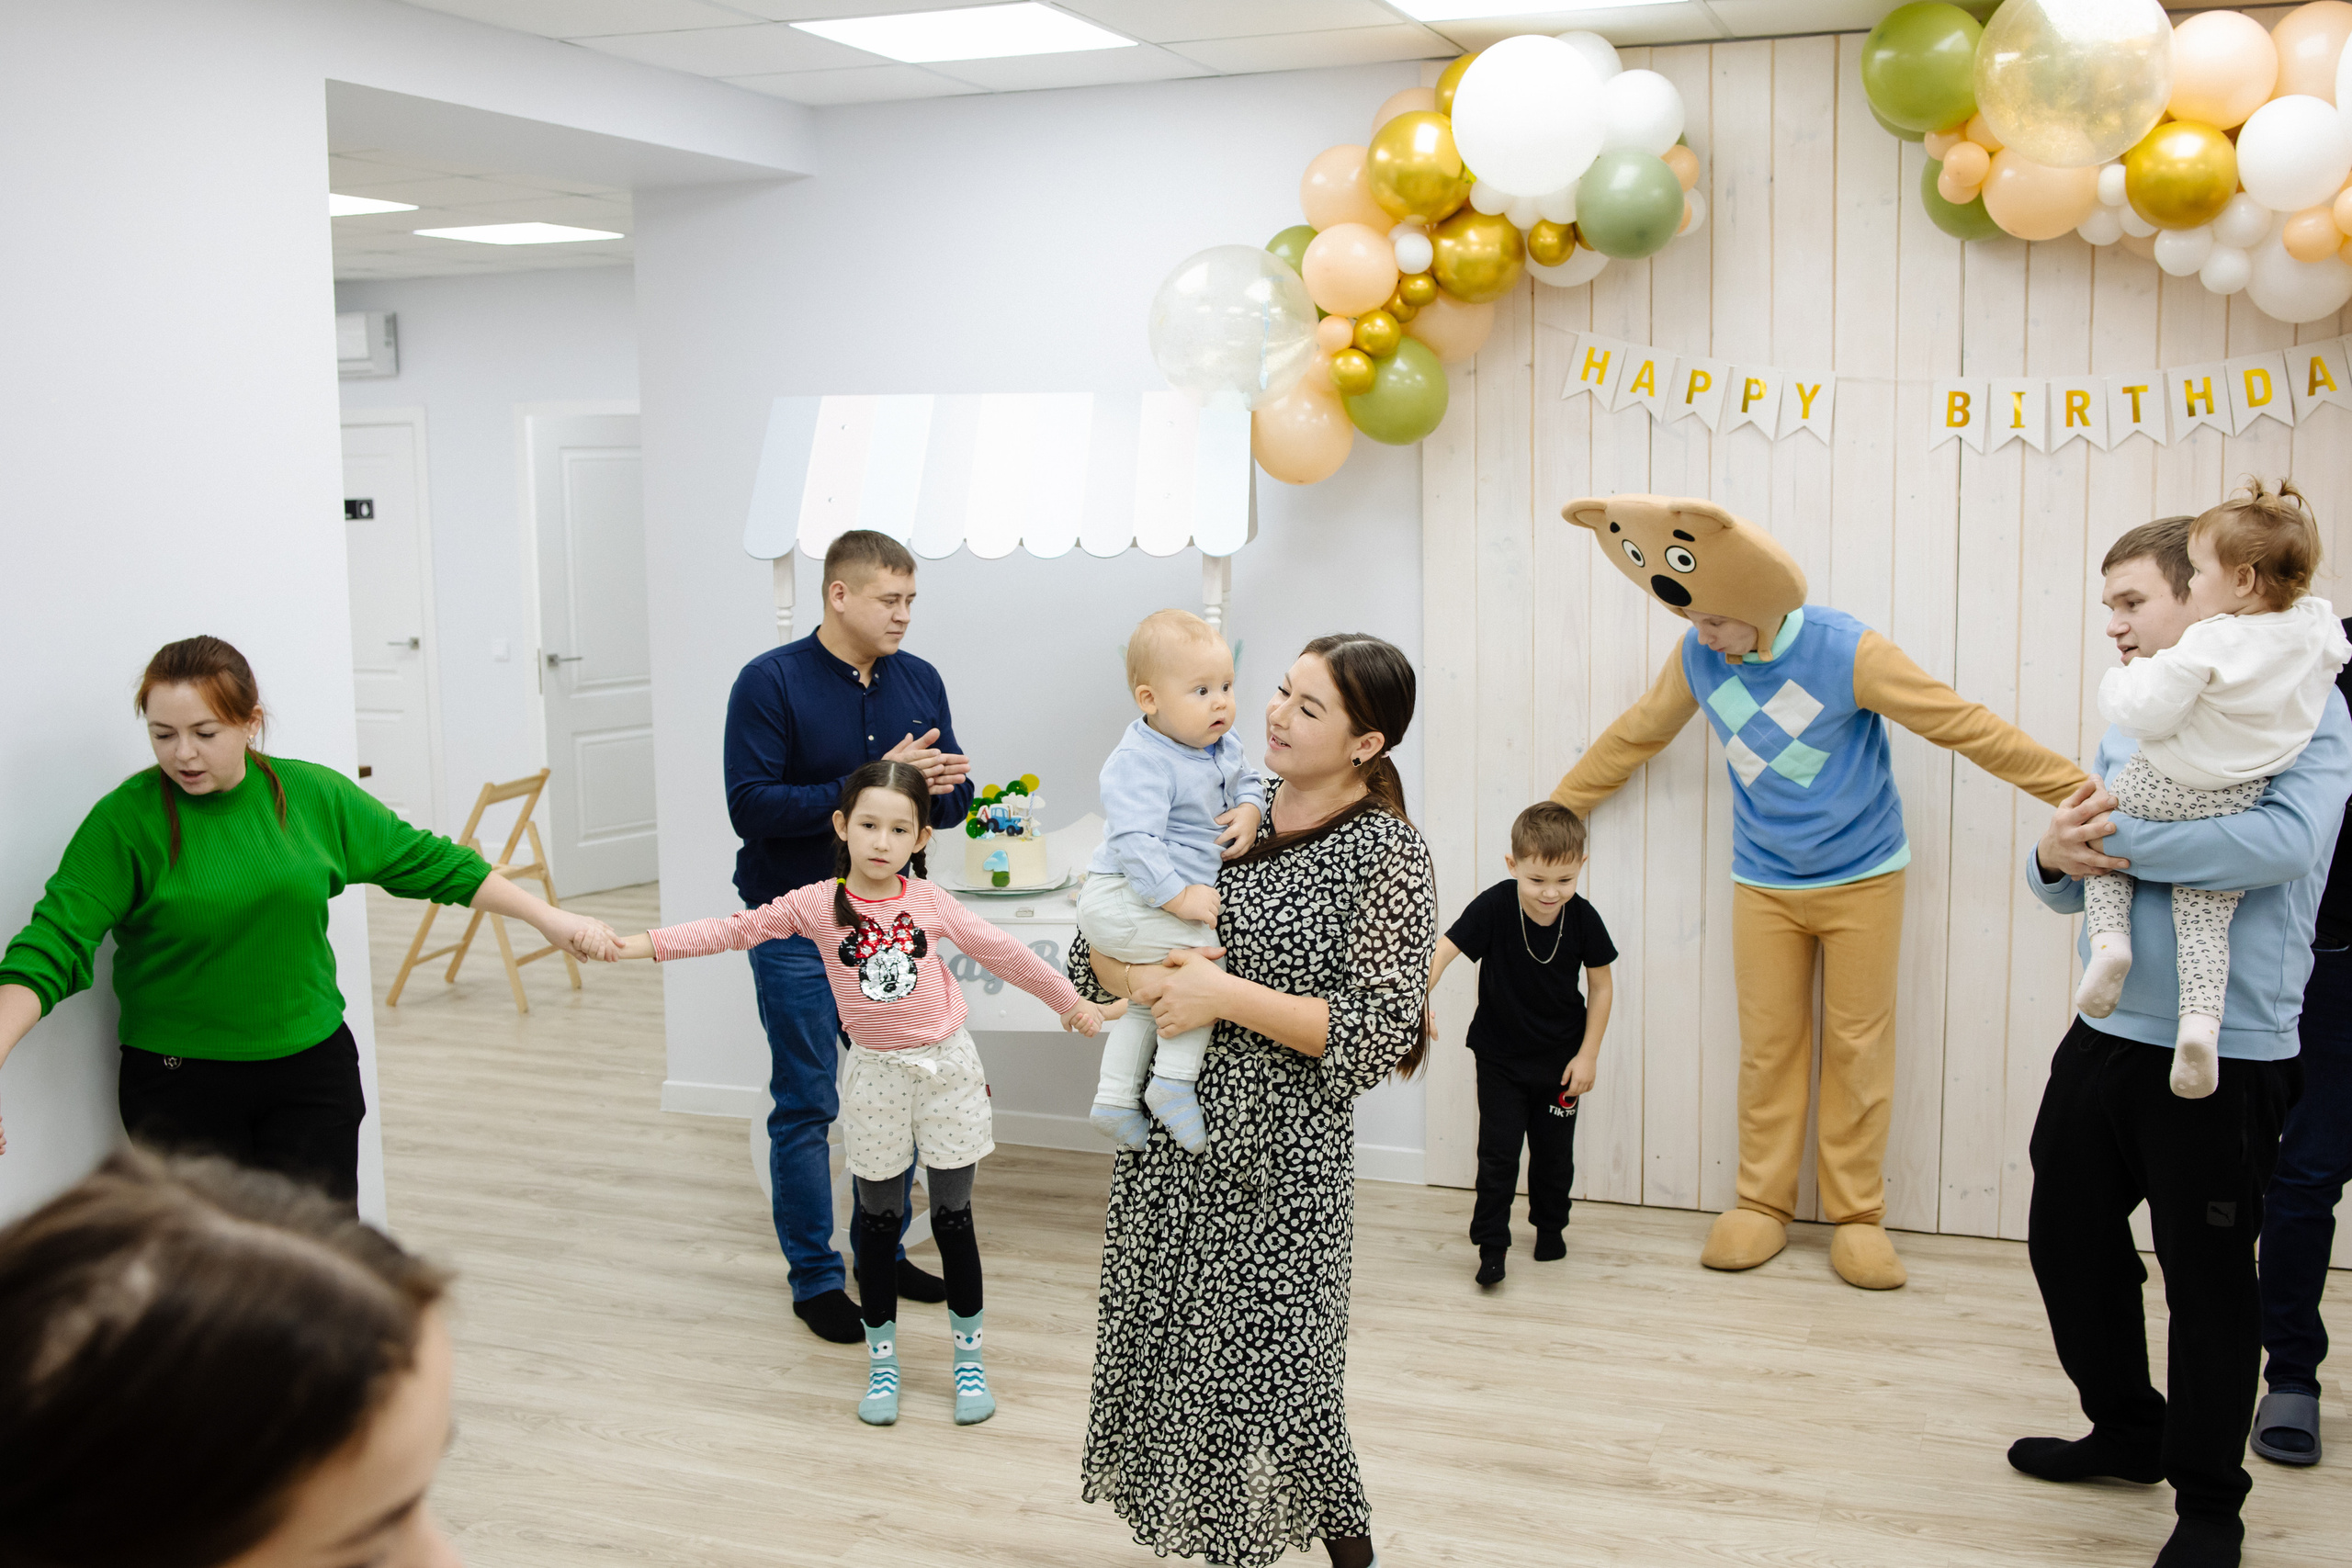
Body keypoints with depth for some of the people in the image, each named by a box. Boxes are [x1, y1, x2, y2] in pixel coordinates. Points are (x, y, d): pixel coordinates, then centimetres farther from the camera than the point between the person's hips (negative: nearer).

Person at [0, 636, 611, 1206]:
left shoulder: (315, 795, -1)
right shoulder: (125, 820, -10)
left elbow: (426, 861, 7)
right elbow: (55, 942, -16)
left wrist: (548, 917, 6)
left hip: (313, 1068, 2)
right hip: (178, 1083, -2)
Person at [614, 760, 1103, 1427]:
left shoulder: (929, 901, -3)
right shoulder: (817, 905, -6)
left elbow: (1000, 951, 6)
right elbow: (737, 929, -9)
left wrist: (1070, 1002, 13)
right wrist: (644, 943, -18)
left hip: (946, 1066, 0)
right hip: (877, 1073, 0)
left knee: (953, 1215, 7)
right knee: (878, 1219, 9)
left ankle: (969, 1355, 22)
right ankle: (882, 1359, 24)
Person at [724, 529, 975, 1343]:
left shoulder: (919, 681, 2)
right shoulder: (770, 682, -12)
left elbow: (952, 806, 6)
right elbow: (750, 807, -20)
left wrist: (945, 785, -19)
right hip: (798, 930, -5)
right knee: (806, 1106, 4)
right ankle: (815, 1279, 16)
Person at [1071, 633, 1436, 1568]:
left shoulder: (1386, 856, -9)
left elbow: (1380, 1034, -16)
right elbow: (1094, 947, 8)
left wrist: (1226, 996, -20)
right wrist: (1141, 979, -15)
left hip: (1277, 1169, -5)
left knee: (1270, 1384, 3)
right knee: (1169, 1357, 13)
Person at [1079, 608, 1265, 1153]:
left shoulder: (1223, 744, 2)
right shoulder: (1139, 762, -25)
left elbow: (1247, 780, 19)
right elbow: (1136, 841, -32)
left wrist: (1250, 811, -5)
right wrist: (1178, 898, -34)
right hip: (1123, 899, -10)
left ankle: (1115, 1099, 33)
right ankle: (1175, 1080, -13)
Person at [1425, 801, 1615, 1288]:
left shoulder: (1583, 919, -16)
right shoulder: (1494, 907, -22)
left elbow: (1600, 987, -3)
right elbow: (1442, 950, -27)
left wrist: (1588, 1055, -4)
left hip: (1561, 1059, 2)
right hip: (1500, 1056, -2)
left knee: (1555, 1151, 13)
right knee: (1498, 1152, -3)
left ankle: (1550, 1226, 37)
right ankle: (1491, 1243, 10)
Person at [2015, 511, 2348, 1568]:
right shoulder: (2130, 726, 13)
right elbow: (2071, 883, 13)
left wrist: (2119, 838, -23)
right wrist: (2057, 859, -11)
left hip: (2227, 1053, -7)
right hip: (2108, 1033, 7)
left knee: (2207, 1277, 3)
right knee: (2066, 1237, 15)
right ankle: (2128, 1431, 37)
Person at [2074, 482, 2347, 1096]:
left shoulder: (2208, 643, -24)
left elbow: (2147, 714, -25)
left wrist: (2119, 682, -4)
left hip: (2163, 789, -5)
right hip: (2234, 808, 5)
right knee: (2205, 913, 9)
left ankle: (2109, 937, -3)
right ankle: (2200, 1019, -12)